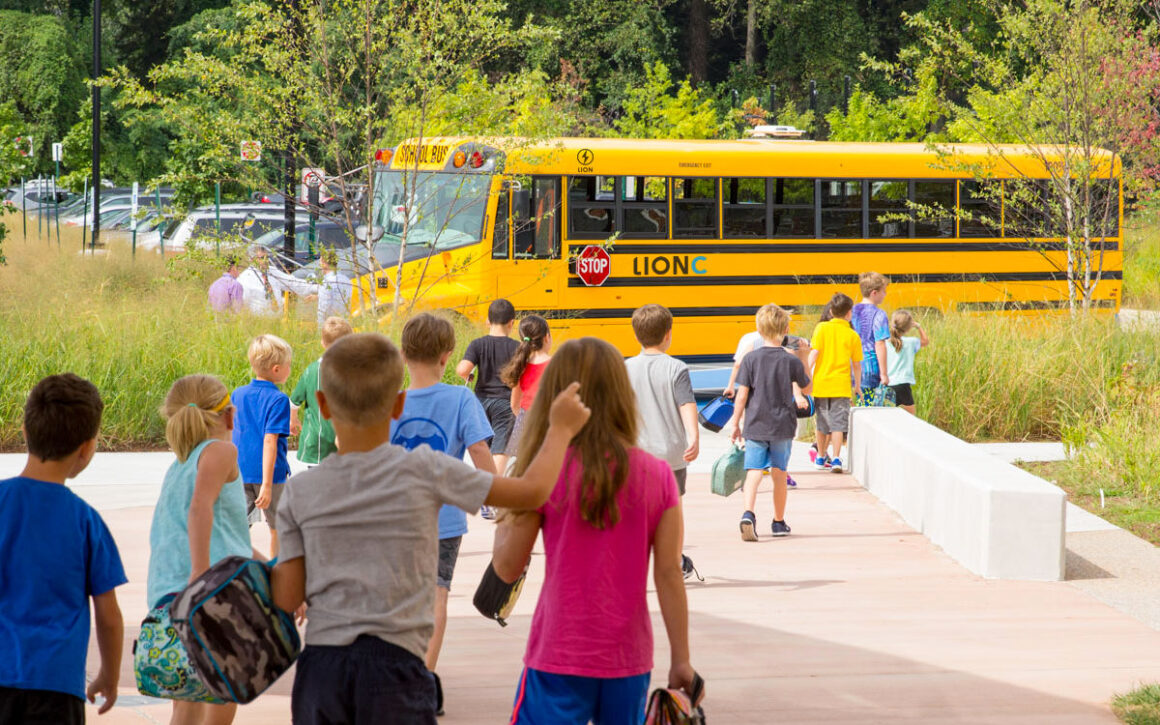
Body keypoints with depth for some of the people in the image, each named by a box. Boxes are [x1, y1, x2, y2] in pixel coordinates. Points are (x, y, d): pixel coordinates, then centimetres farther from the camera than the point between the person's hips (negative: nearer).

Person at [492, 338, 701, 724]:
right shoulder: (657, 475, -1)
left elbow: (507, 567, -4)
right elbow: (669, 573, -1)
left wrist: (504, 518, 15)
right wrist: (681, 659, 5)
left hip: (559, 661, -4)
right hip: (629, 659, 4)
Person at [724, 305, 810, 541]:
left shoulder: (751, 359, -6)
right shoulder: (791, 360, -5)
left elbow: (742, 395, -5)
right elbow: (806, 387, 11)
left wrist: (735, 423, 2)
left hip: (755, 425, -1)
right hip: (783, 426, 1)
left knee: (753, 471, -5)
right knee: (779, 473, 13)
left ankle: (749, 513, -27)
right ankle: (779, 522, 23)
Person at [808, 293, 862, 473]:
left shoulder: (822, 328, -1)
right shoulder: (853, 335, 0)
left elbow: (814, 352, -8)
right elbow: (856, 364, 6)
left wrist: (807, 374, -5)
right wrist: (858, 384, 20)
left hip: (821, 383, 2)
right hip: (841, 386, -1)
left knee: (822, 423, 13)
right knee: (838, 423, -3)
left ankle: (821, 458, 25)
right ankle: (836, 459, -13)